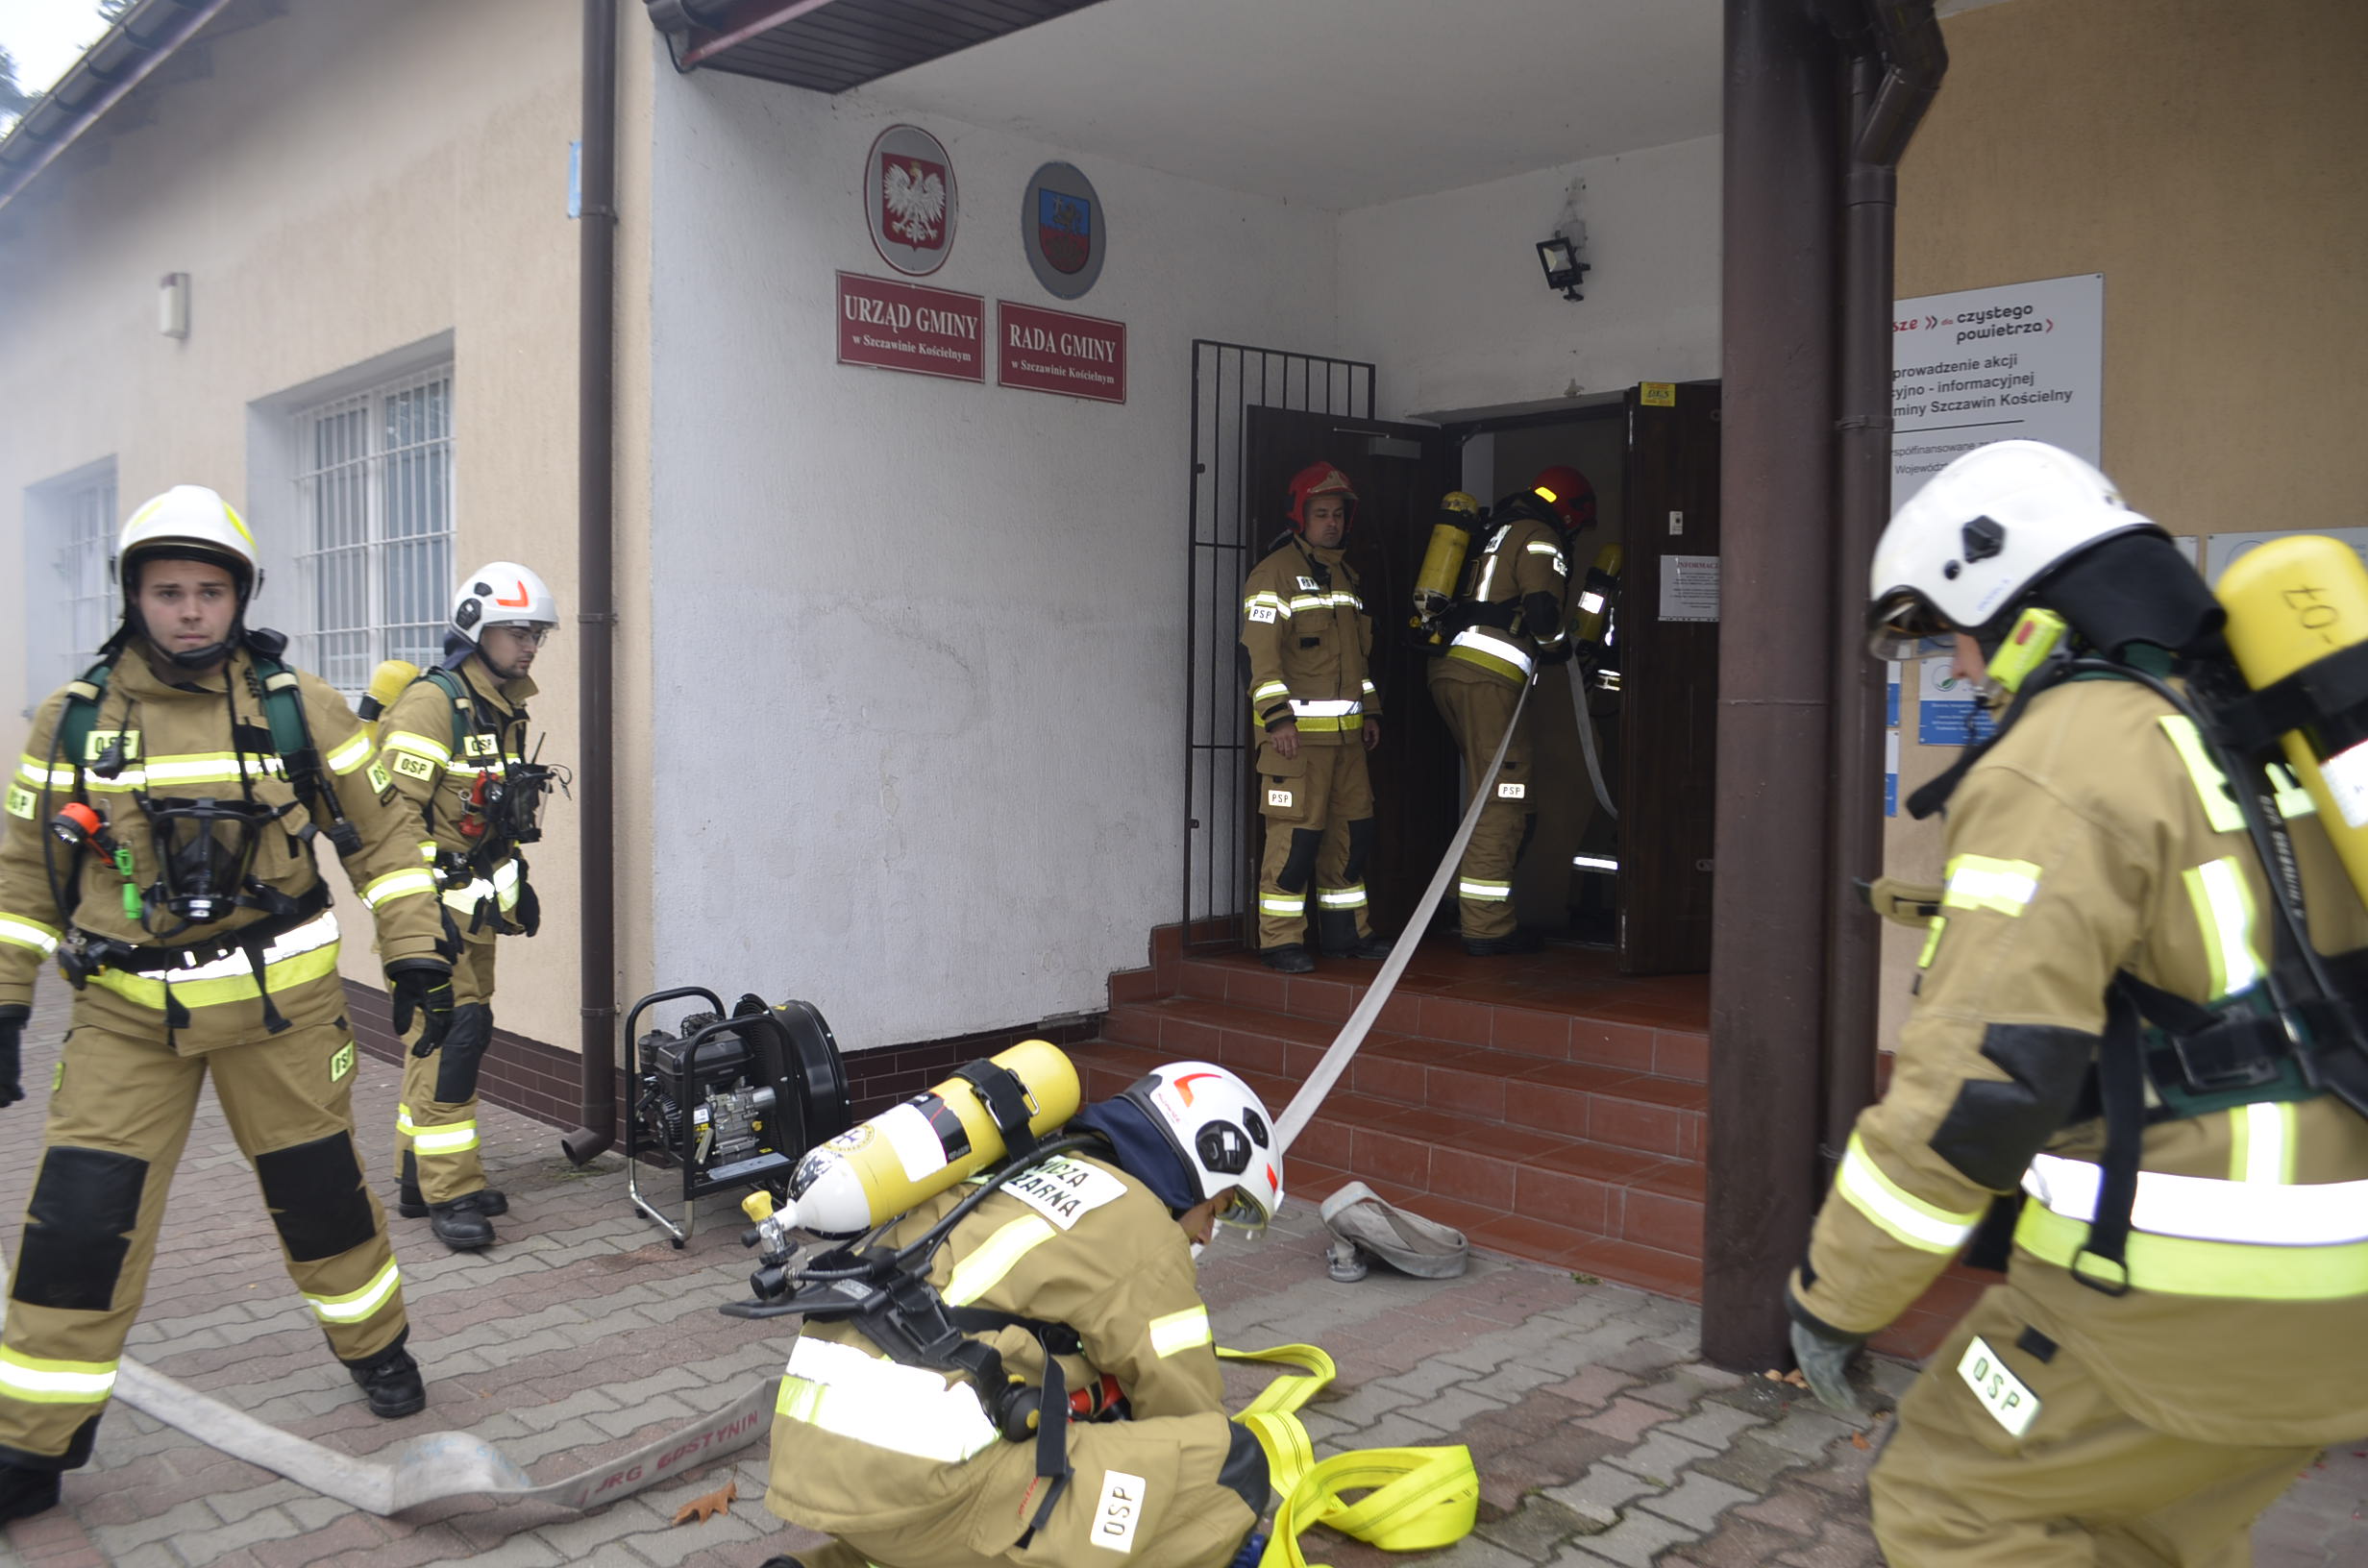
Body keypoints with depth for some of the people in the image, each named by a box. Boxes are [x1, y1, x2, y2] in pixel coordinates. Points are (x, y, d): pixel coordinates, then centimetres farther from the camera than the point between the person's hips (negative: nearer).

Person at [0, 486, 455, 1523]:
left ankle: (376, 1346, 35)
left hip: (278, 999, -1)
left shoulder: (300, 707, -1)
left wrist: (414, 951, 1)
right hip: (127, 1011, 1)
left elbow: (379, 836, 5)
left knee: (319, 1188, 11)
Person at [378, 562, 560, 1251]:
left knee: (452, 1036, 13)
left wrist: (515, 880, 19)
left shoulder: (504, 711, 14)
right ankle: (448, 1192, -5)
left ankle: (419, 1178, 24)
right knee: (452, 1033, -12)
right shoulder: (431, 704, -15)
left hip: (475, 900, 9)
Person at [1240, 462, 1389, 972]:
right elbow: (1259, 649, -13)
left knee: (1353, 830, 10)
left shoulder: (1346, 575, 21)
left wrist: (1370, 710, 24)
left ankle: (1346, 931, 21)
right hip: (1297, 729, -8)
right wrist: (1278, 717, -19)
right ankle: (1280, 940, -2)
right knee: (1296, 833, -10)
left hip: (1346, 731, 8)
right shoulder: (1275, 572, -6)